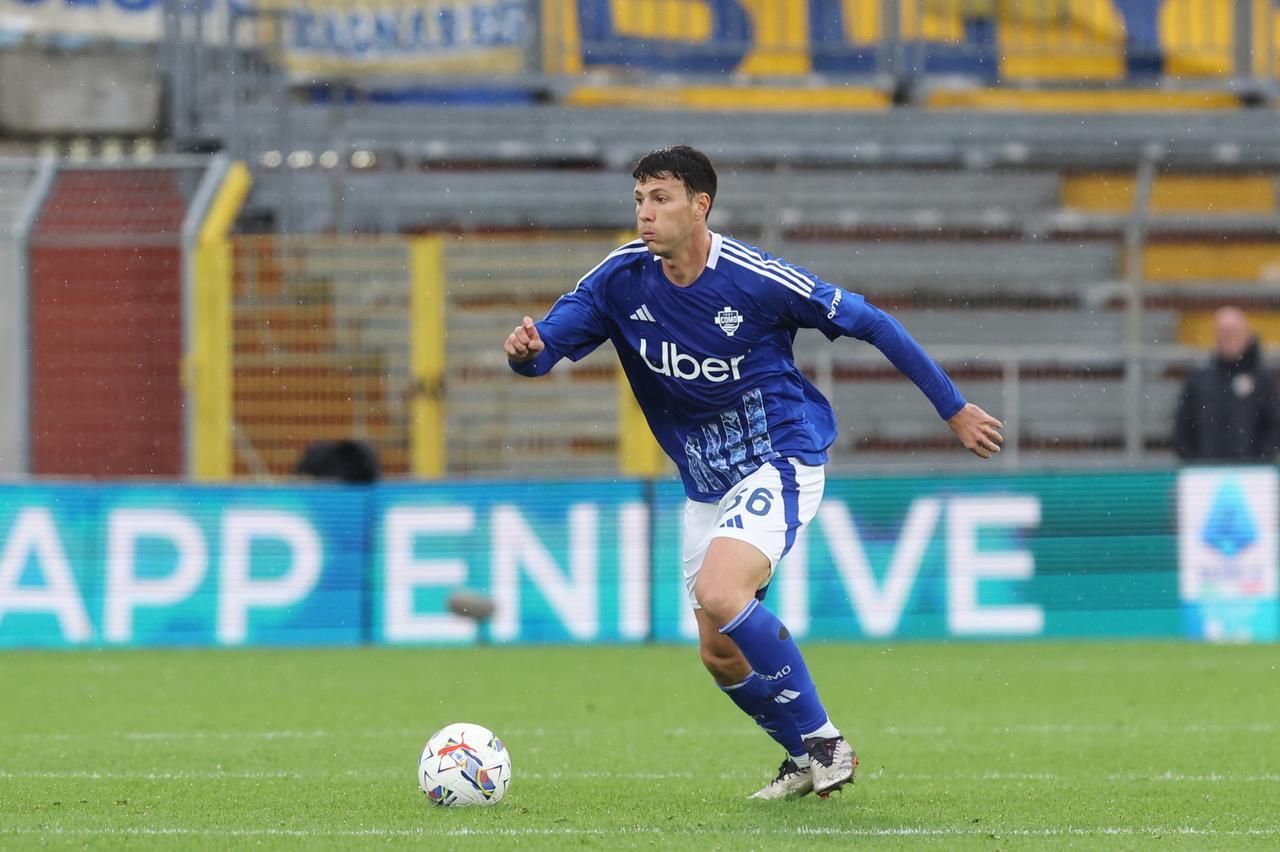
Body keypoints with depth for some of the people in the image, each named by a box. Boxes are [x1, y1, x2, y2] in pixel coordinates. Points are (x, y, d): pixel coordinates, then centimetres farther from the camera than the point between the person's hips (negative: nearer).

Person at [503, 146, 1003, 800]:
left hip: (780, 462, -6)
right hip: (706, 486, 7)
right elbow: (547, 343, -10)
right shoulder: (622, 279, -6)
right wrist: (526, 349, -37)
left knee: (718, 594, -29)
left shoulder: (756, 279, -19)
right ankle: (808, 759, 28)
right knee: (720, 656, 6)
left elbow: (871, 324, -10)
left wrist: (953, 410, -5)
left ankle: (820, 739, -15)